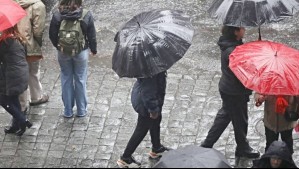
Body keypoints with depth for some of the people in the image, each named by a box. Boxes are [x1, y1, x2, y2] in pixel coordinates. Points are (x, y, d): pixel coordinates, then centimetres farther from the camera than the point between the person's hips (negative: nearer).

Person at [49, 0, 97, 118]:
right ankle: (81, 110, 21)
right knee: (80, 80, 13)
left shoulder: (57, 15, -11)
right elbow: (92, 36, -6)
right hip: (81, 52, -1)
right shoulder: (86, 15, -14)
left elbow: (52, 35, -3)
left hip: (63, 52, 1)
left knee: (66, 80, 13)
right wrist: (93, 49, 13)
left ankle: (68, 111, 19)